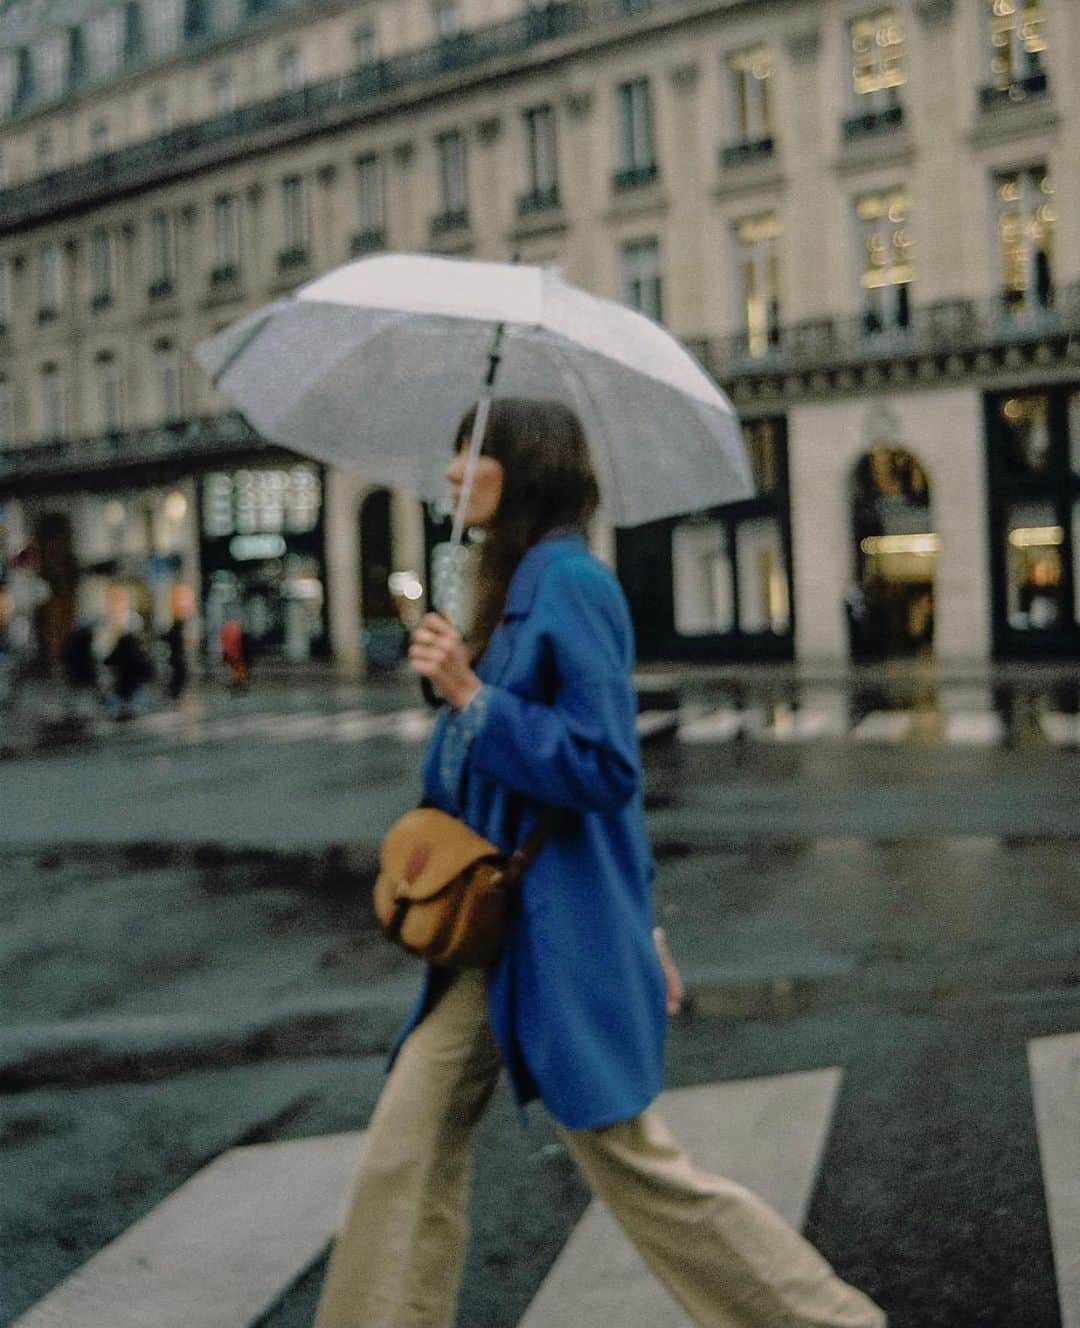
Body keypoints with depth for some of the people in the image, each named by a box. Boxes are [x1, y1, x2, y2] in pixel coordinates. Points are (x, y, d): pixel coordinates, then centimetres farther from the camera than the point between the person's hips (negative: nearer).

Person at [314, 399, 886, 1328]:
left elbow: (604, 766, -21)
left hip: (561, 942, -9)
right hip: (492, 931, 9)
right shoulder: (516, 589, 13)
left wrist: (471, 698, -23)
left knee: (639, 1168, 2)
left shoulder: (570, 583, -15)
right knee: (406, 1156, 9)